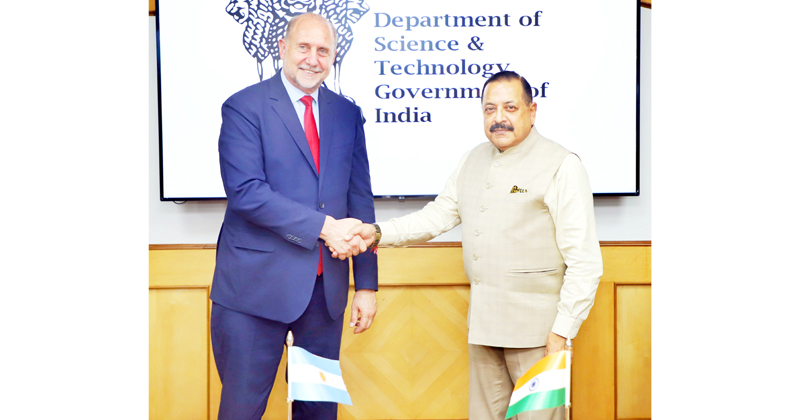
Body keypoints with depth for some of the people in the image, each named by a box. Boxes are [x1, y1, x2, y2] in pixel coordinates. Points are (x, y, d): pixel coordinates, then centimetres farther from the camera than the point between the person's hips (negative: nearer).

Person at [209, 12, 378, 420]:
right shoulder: (245, 107, -4)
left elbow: (360, 200, 11)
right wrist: (323, 226, -20)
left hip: (326, 288, 4)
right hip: (257, 283, -4)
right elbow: (245, 191, -16)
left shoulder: (347, 114, 10)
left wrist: (366, 283, 7)